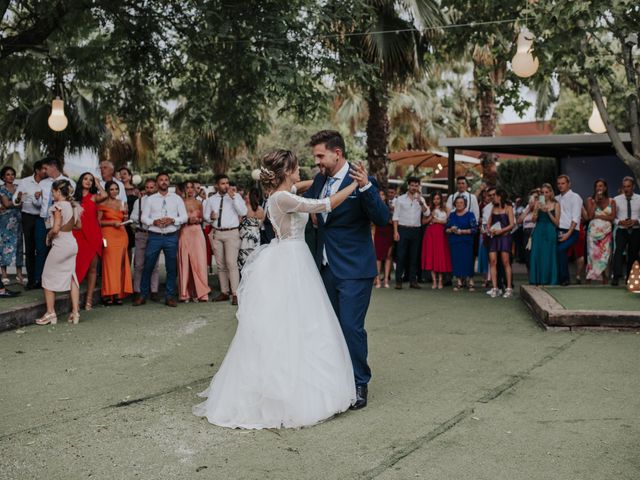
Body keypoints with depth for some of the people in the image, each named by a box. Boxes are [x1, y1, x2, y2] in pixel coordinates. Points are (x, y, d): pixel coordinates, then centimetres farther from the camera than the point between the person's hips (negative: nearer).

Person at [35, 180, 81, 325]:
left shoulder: (58, 206, -16)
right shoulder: (73, 205, 7)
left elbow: (55, 229, -21)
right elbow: (78, 225, 16)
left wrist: (48, 235, -3)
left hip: (60, 244, -7)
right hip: (72, 243, 7)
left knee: (48, 278, 6)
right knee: (71, 277, 10)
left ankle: (50, 313, 8)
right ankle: (75, 312, 8)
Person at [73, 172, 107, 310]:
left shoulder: (94, 197, 7)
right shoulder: (74, 198, 11)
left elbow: (104, 195, -16)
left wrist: (97, 184, -2)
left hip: (93, 235, -1)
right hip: (78, 234, 1)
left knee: (92, 267, 0)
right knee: (78, 266, -4)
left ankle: (89, 299, 3)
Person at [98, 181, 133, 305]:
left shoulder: (122, 203, 16)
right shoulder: (103, 204, 2)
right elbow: (98, 222, -3)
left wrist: (126, 215, 4)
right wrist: (112, 223, -12)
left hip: (121, 235, 5)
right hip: (108, 235, -5)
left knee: (120, 264, 2)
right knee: (110, 263, -8)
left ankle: (118, 294, 4)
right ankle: (108, 294, -6)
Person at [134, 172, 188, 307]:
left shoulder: (176, 198, 7)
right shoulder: (150, 199, 7)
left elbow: (184, 216, 3)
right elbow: (143, 217, 4)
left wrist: (172, 220, -14)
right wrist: (154, 222, -15)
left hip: (171, 237, 1)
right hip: (155, 236, 0)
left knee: (171, 268, 4)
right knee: (148, 267, 1)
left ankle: (170, 297, 13)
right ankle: (143, 296, 11)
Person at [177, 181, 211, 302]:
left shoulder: (199, 203, 12)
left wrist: (198, 220, -2)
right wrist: (188, 220, -13)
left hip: (197, 233, 2)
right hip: (184, 233, -2)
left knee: (199, 262, -4)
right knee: (184, 262, -2)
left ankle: (199, 292, 0)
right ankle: (185, 293, 3)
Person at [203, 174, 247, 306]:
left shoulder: (236, 197, 4)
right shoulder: (211, 200, 13)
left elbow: (243, 212, -9)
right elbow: (206, 216, 17)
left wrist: (233, 197, -15)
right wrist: (211, 217, -7)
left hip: (232, 233, -4)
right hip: (216, 233, 4)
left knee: (231, 263, -14)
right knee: (220, 265, 8)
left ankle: (235, 294, -14)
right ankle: (224, 292, 15)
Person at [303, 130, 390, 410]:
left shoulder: (362, 181, -14)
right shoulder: (320, 180, 7)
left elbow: (383, 219, -21)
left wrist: (365, 187, -34)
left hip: (354, 269, -7)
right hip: (327, 266, 8)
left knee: (351, 327, -6)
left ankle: (359, 384, 9)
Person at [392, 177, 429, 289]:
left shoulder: (421, 199, 11)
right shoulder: (400, 199, 4)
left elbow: (427, 213, -3)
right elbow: (396, 216, 1)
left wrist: (420, 202, -18)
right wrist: (395, 231, -8)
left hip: (416, 230, 3)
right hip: (403, 229, -2)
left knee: (414, 257, 5)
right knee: (401, 256, -4)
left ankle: (413, 280, 10)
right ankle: (398, 281, -1)